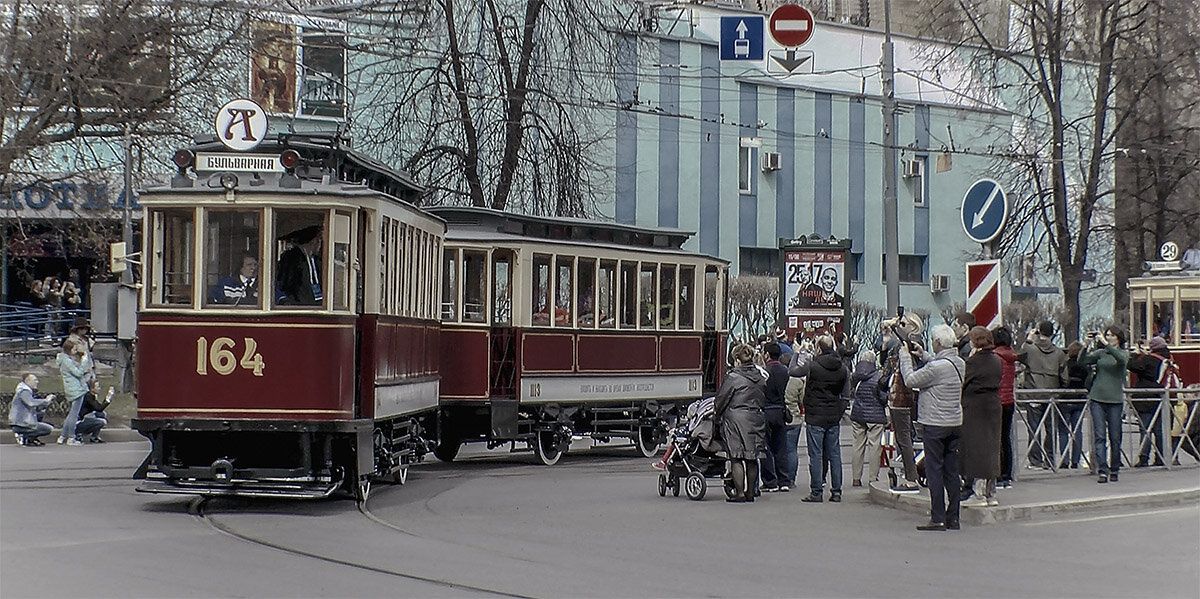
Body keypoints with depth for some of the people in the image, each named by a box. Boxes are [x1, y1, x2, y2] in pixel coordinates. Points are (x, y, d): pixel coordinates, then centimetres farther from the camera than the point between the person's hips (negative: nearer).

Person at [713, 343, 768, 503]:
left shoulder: (733, 377, -10)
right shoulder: (761, 378, 8)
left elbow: (721, 399, -6)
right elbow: (764, 400, 14)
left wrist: (716, 416, 8)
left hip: (736, 419, -6)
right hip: (756, 419, 6)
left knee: (736, 458, -1)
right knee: (752, 459, 11)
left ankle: (739, 493, -4)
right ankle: (750, 493, 16)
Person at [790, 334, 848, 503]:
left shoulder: (813, 366, -14)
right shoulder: (841, 368, 2)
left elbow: (792, 371, -4)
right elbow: (843, 392, 12)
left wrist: (798, 355, 10)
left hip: (815, 417, -5)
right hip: (834, 417, 5)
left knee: (816, 455, -1)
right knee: (834, 454, 9)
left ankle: (816, 492, -1)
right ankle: (836, 491, 10)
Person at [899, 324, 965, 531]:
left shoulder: (936, 367, -20)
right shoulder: (959, 363, 4)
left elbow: (911, 380, -11)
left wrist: (905, 356, 1)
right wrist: (923, 355, 19)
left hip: (935, 424, -7)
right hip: (955, 423, 8)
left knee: (934, 471, -2)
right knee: (952, 471, 11)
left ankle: (938, 518, -3)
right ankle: (953, 517, 14)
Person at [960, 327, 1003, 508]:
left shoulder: (972, 362, -14)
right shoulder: (997, 361, 6)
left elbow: (962, 384, -9)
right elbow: (999, 383, 13)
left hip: (974, 407, -7)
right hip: (994, 405, 7)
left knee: (975, 447, -3)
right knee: (991, 446, 12)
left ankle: (979, 494, -5)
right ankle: (991, 493, 16)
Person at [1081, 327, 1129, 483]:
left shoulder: (1124, 353, 5)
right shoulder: (1100, 353, 11)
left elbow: (1122, 359, -18)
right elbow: (1083, 360, 0)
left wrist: (1106, 344, -24)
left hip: (1115, 399, -1)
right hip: (1097, 398, 1)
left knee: (1115, 437, 4)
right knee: (1100, 436, -7)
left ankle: (1114, 470, 19)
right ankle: (1103, 471, -10)